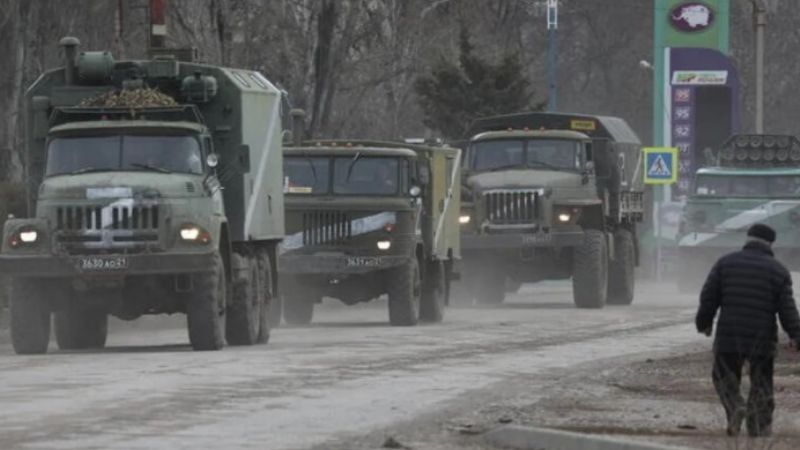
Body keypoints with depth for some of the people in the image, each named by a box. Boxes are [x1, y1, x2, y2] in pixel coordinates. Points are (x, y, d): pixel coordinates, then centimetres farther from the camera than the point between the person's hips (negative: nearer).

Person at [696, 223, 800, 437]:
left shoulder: (726, 263, 3)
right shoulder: (779, 271, 0)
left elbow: (708, 297, 3)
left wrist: (704, 323, 16)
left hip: (729, 336, 0)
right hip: (762, 338, 0)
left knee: (725, 377, 13)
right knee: (761, 383, 12)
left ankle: (735, 408, -12)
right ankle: (759, 426, 10)